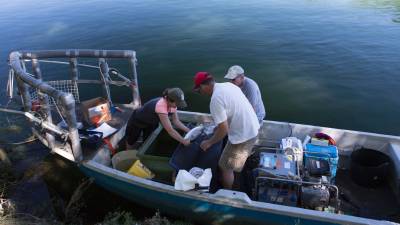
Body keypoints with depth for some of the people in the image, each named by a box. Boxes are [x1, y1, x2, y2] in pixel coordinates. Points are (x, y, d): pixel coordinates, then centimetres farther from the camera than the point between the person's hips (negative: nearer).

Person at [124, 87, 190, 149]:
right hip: (137, 121, -6)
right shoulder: (161, 106, -45)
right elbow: (170, 130, -42)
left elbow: (176, 121, -11)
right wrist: (184, 141, -35)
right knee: (130, 142, 18)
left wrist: (189, 131, -22)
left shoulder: (171, 103, -23)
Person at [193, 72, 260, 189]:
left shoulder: (215, 99, -24)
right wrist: (220, 124, 23)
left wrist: (209, 142, -7)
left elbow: (223, 130, -23)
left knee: (225, 167, 12)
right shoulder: (228, 85, 3)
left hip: (243, 135, -9)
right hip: (253, 128, 9)